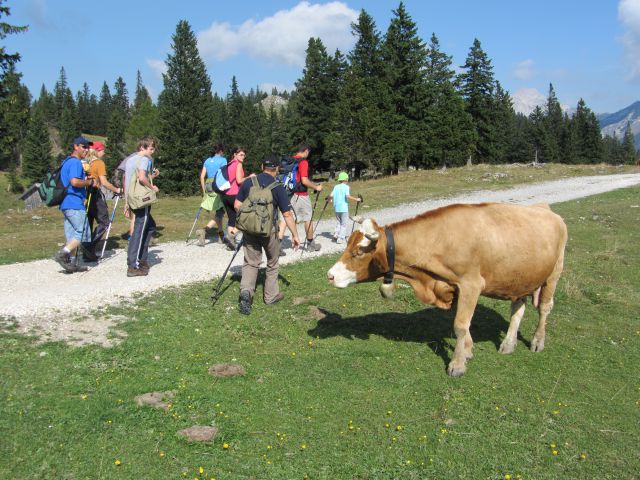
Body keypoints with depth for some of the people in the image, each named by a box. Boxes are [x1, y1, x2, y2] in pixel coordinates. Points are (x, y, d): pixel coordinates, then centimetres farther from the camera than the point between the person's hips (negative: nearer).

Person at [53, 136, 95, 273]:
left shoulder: (67, 161, 21)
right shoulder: (75, 162, -12)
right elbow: (75, 182, -25)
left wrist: (85, 179, 18)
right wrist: (88, 182, -8)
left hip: (66, 203, 10)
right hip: (74, 204, -10)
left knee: (72, 236, 11)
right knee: (83, 233, -8)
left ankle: (68, 262, 13)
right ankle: (62, 254, -13)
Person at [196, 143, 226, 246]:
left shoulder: (207, 161, 12)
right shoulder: (222, 160, -4)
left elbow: (202, 177, 9)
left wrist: (204, 191, 14)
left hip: (209, 190, 6)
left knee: (217, 213, 17)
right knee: (218, 215, -4)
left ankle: (221, 235, 24)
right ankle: (204, 230, -24)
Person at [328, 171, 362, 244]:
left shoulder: (336, 187, 7)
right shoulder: (346, 187, -6)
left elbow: (331, 196, 0)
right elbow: (348, 196, -19)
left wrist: (330, 200, 21)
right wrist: (356, 199, -10)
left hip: (336, 208, 5)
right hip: (344, 208, -5)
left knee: (338, 222, 21)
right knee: (343, 224, 3)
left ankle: (336, 234, 5)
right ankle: (340, 238, -3)